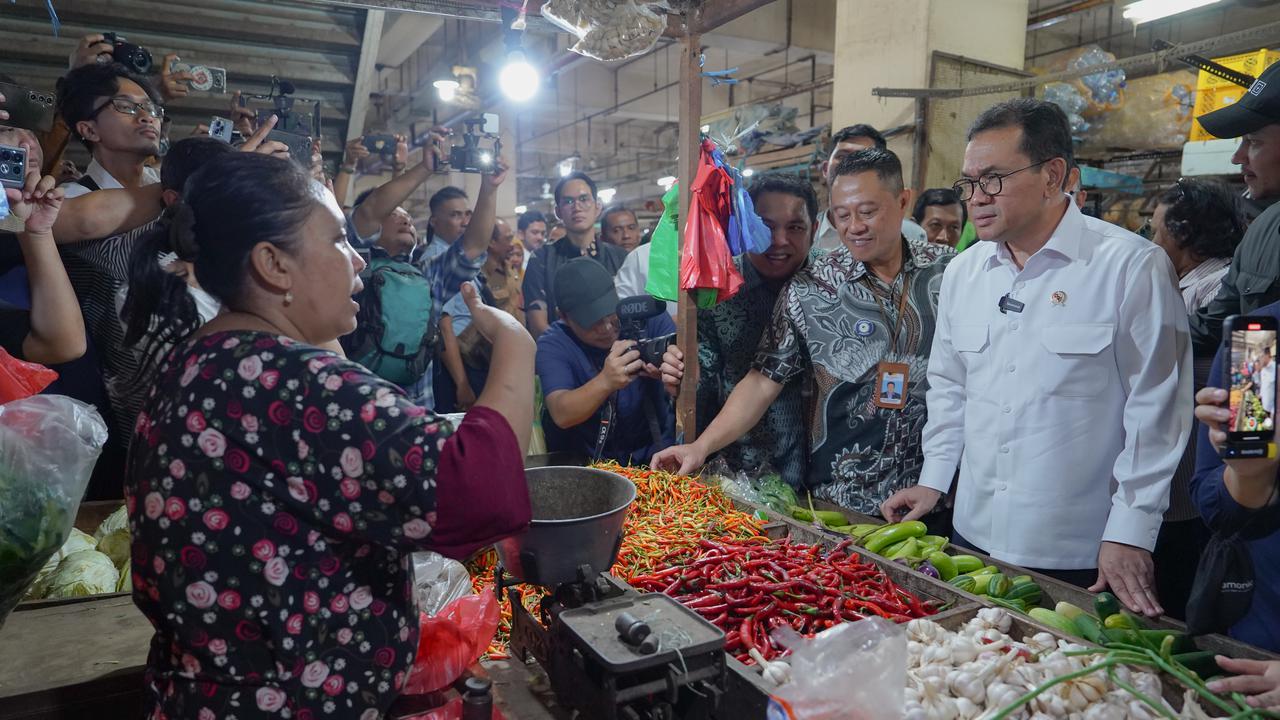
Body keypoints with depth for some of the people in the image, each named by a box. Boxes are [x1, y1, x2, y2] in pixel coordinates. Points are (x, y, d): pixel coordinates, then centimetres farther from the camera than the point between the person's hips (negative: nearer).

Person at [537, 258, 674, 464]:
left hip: (656, 454, -1)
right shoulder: (552, 345, -11)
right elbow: (561, 416, -25)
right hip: (586, 466, 2)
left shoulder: (648, 316, -7)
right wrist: (606, 382, -43)